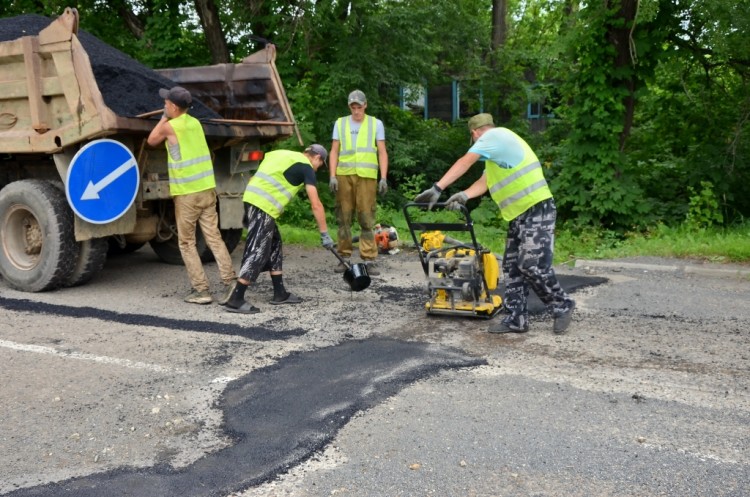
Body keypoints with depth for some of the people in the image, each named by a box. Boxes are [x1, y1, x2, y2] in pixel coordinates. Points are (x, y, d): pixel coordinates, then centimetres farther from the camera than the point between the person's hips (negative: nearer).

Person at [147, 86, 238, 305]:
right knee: (213, 237, 5)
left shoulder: (169, 126, -7)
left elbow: (152, 141, 10)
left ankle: (201, 290, 2)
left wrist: (163, 118, 13)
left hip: (187, 193, -6)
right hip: (207, 188, 6)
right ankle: (230, 281, -5)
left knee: (186, 243, 4)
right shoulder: (195, 123, 12)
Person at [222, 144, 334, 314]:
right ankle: (235, 300, -6)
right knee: (257, 252, -7)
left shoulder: (282, 154, 23)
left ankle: (279, 293, 23)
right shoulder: (306, 167, 0)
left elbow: (254, 180, 23)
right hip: (263, 206, -9)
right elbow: (316, 205, -5)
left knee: (274, 245, 17)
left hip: (251, 198, 9)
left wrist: (248, 213, 25)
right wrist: (324, 234, 0)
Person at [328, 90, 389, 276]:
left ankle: (369, 260, -4)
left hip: (367, 176, -2)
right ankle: (344, 258, 10)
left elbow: (382, 152, 6)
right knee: (344, 217, 3)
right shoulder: (340, 123, 14)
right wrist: (333, 176, -1)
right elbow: (334, 151, 10)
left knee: (367, 218, -5)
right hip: (344, 175, 2)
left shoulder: (376, 124, 10)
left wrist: (384, 177, -3)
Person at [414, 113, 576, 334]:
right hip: (520, 214, 10)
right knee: (512, 266, 7)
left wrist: (437, 188, -22)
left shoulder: (494, 135, -9)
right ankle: (516, 319, 11)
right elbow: (485, 181, 9)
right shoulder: (497, 143, 21)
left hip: (537, 211, -10)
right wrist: (463, 196, -9)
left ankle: (563, 306, 9)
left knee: (533, 266, -11)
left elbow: (464, 163, -18)